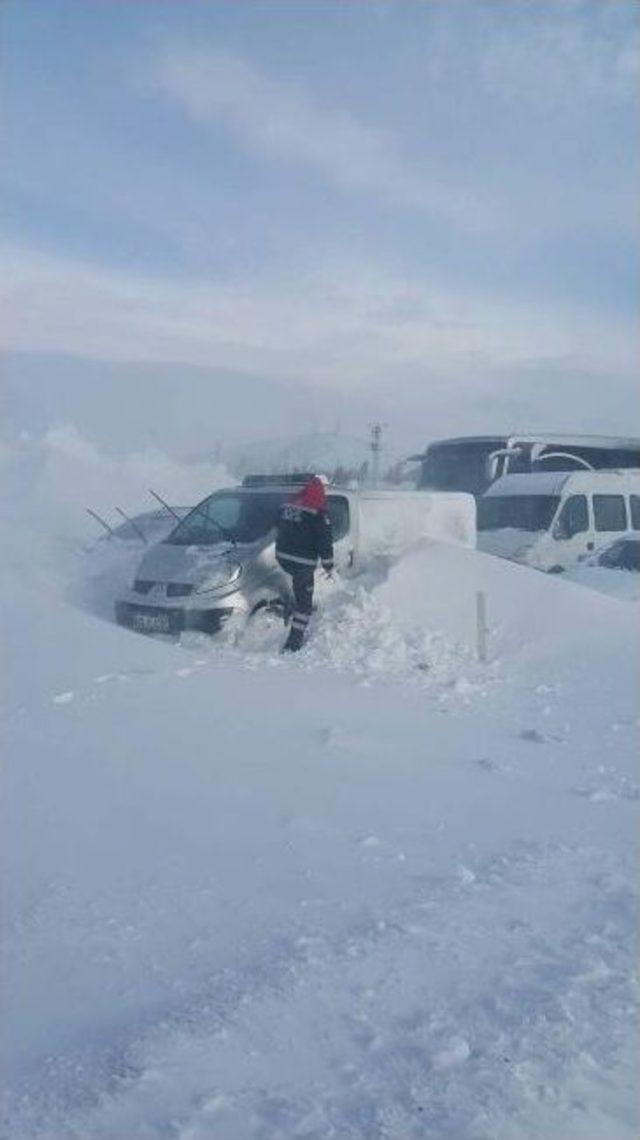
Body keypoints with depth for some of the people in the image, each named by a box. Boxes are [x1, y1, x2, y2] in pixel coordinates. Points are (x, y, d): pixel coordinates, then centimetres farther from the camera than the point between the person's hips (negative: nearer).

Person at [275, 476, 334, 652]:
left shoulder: (286, 506, 9)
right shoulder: (317, 513, -12)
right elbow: (325, 541, -11)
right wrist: (328, 565, -1)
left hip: (282, 557, 7)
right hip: (303, 562, -7)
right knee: (304, 601, 1)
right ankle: (294, 642, -2)